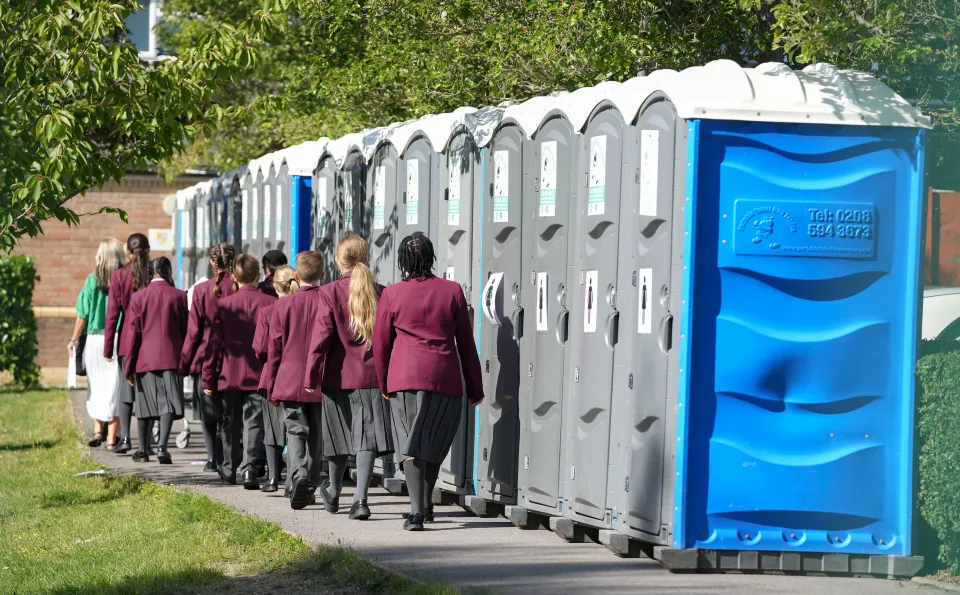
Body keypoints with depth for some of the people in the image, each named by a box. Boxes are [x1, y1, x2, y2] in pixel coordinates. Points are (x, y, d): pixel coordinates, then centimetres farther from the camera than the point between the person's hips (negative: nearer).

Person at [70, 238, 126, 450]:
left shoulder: (93, 280, -3)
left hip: (95, 337, 0)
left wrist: (74, 339, 8)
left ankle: (98, 428, 8)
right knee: (114, 387, 4)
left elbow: (83, 314, -2)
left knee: (96, 385, 16)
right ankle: (111, 438, 3)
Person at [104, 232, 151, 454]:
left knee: (126, 388, 4)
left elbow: (113, 313, -2)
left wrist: (108, 346, 3)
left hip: (127, 340, 0)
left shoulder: (119, 276, -3)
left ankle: (124, 437, -8)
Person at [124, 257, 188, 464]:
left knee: (144, 404, 11)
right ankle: (162, 445, -22)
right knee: (168, 403, -5)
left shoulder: (138, 297, 1)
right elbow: (186, 330, 4)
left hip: (145, 358, 1)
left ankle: (143, 450, 18)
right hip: (171, 358, -1)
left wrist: (129, 365, 3)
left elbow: (134, 332, 0)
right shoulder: (179, 296, 0)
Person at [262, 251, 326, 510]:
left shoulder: (284, 305, -1)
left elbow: (274, 349, 2)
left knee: (295, 431, 0)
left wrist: (271, 387, 10)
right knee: (316, 434, 12)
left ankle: (299, 477, -24)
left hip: (290, 382, -1)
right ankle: (310, 485, 17)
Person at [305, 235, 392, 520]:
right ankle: (360, 497, -16)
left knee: (340, 434, 14)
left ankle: (333, 493, 34)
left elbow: (321, 336, -10)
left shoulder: (330, 292, -7)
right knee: (368, 436, -3)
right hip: (373, 376, 1)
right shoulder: (381, 293, 0)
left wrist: (312, 376, -7)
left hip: (339, 376, -1)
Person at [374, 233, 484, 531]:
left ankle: (417, 511, -15)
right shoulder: (452, 291, 1)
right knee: (435, 444, 17)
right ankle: (425, 504, 30)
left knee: (411, 446, -2)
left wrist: (384, 384, 20)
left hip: (405, 376, -1)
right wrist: (475, 387, 12)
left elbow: (380, 344, 6)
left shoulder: (391, 294, 0)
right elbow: (466, 342, 5)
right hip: (445, 379, 1)